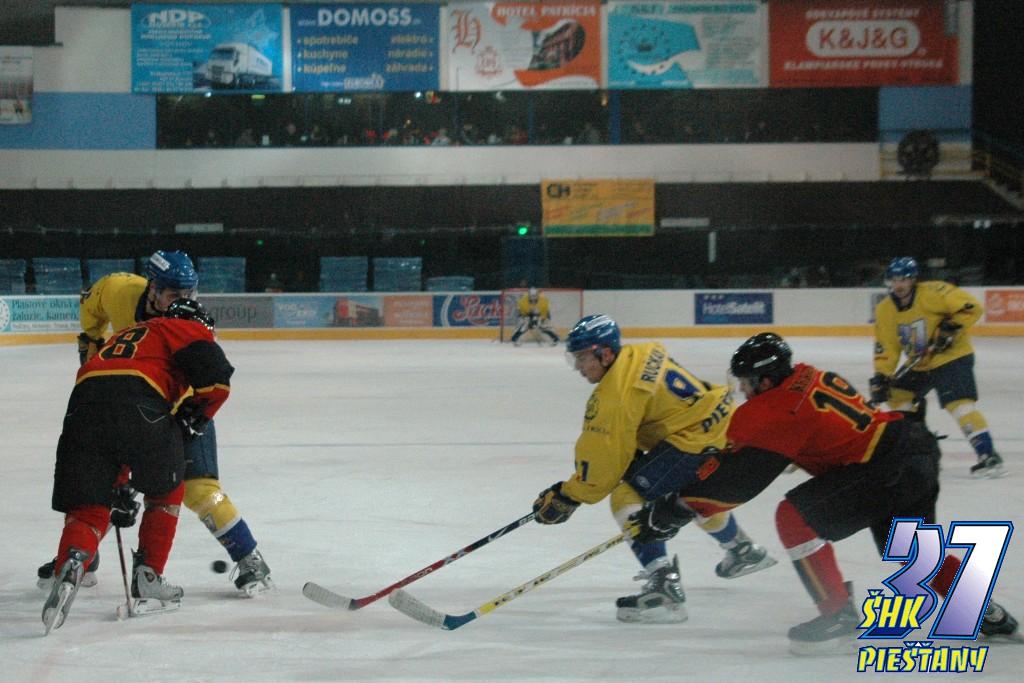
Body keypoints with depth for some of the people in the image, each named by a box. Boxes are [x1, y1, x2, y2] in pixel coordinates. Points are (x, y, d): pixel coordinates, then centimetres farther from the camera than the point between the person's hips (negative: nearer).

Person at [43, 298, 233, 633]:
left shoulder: (120, 337, 41)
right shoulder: (187, 329, 22)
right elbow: (217, 379, 1)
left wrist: (117, 487, 41)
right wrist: (192, 417, 19)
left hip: (82, 404, 4)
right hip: (139, 407, -4)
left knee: (87, 509, 6)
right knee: (166, 491, 21)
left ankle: (70, 566, -23)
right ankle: (148, 578, 20)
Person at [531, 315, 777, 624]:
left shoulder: (615, 394, -18)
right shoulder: (642, 353, 9)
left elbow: (603, 458, -16)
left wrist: (567, 497, -7)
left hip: (699, 442, -11)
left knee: (629, 496, -11)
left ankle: (664, 586, -20)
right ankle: (744, 551, 61)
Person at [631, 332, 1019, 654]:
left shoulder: (770, 414, -11)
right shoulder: (809, 377, 12)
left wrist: (670, 513, 1)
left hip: (888, 471, -10)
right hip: (920, 450, 10)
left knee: (796, 518, -8)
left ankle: (839, 616, -3)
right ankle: (991, 616, 33)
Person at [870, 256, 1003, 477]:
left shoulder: (932, 294, -21)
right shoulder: (885, 310, -2)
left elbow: (971, 307, -22)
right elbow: (886, 349, 0)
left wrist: (950, 329, -27)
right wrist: (880, 377, -10)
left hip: (952, 357, -8)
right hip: (918, 365, 8)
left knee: (958, 403, -23)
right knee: (896, 395, 9)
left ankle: (989, 456, -27)